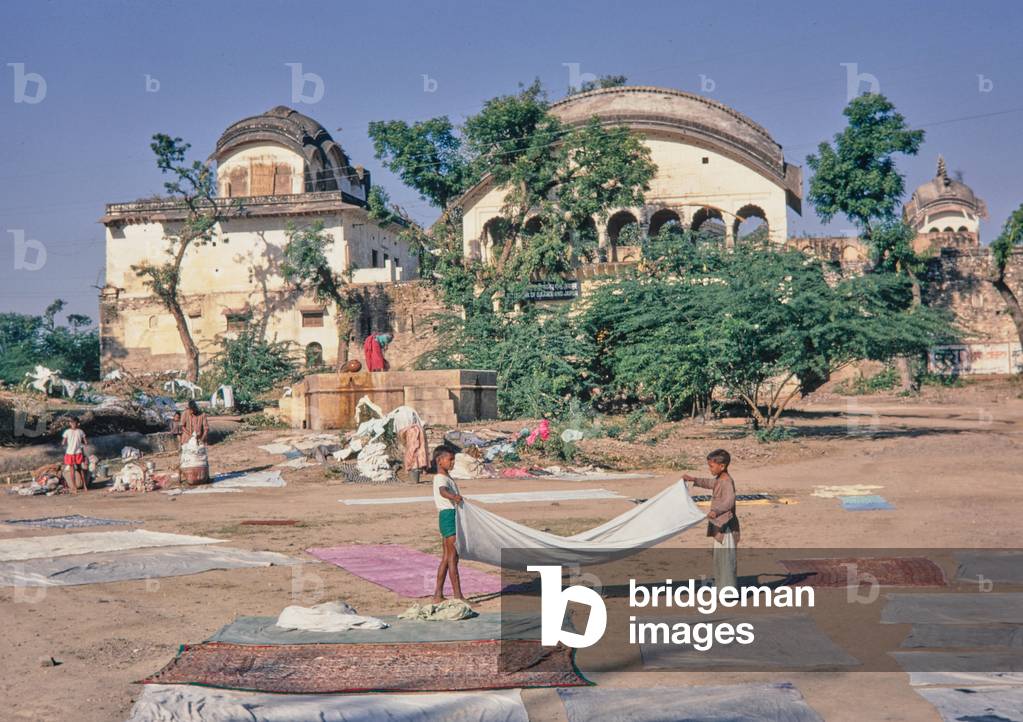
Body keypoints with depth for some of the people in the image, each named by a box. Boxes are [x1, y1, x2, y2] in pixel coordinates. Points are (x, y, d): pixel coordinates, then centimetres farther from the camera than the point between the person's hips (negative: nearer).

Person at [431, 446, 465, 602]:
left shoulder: (447, 478, 17)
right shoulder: (440, 478, -16)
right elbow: (443, 491, -38)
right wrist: (454, 497, -58)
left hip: (452, 516, 10)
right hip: (448, 516, -10)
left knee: (447, 557, 11)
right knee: (453, 556, -9)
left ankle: (438, 595, 15)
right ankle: (458, 596, -8)